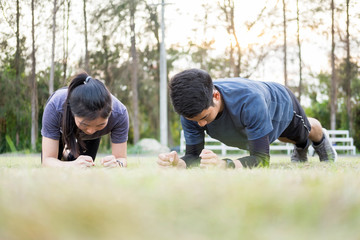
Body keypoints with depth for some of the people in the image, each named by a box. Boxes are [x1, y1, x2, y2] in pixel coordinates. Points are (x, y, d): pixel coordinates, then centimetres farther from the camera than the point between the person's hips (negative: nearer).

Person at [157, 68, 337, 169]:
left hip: (281, 104, -3)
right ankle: (300, 148, 71)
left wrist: (224, 165, -72)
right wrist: (178, 163, -58)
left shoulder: (249, 100, -55)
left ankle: (321, 142, 68)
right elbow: (193, 156, -33)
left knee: (307, 131, 33)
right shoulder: (192, 108, -41)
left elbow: (261, 159, -54)